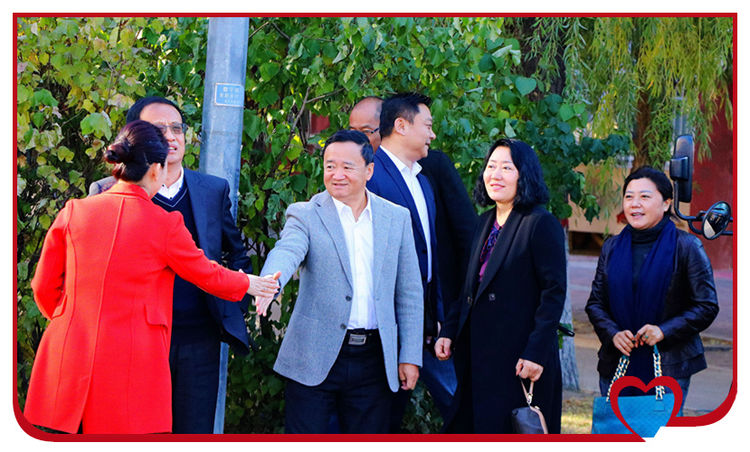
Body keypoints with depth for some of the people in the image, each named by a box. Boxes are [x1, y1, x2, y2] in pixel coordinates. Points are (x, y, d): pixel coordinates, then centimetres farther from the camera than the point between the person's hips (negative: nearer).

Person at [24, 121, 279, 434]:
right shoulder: (165, 225, -6)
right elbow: (207, 274, 11)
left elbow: (44, 287, 9)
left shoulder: (73, 212, 2)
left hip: (68, 361, 3)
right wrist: (247, 284, 31)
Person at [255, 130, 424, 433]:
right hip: (315, 359, -2)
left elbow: (409, 294, 10)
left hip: (374, 361, 3)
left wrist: (410, 356, 4)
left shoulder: (397, 218, 9)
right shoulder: (305, 215, 1)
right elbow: (286, 252, -21)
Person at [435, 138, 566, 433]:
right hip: (478, 356, 7)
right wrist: (448, 331, 8)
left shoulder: (541, 224, -9)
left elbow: (554, 293, -13)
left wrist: (536, 353, -18)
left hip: (518, 359, -7)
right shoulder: (485, 223, 14)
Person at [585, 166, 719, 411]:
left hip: (669, 367, -3)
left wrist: (664, 331, -15)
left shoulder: (686, 246, -2)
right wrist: (613, 333, -6)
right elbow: (595, 303, 14)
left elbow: (707, 306, -2)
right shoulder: (612, 247, 10)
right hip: (616, 365, 4)